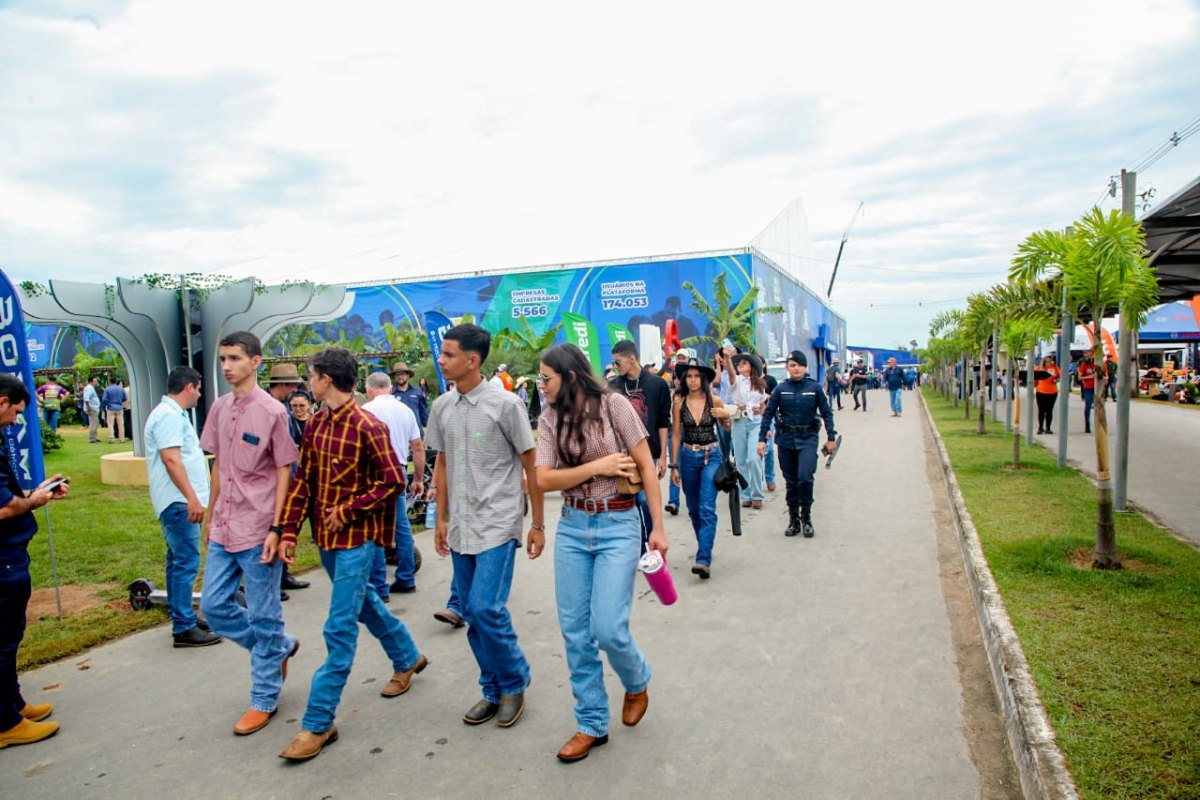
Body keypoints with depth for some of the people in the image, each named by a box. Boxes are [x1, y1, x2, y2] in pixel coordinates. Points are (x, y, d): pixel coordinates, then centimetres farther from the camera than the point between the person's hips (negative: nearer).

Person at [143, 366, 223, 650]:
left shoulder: (171, 413, 17)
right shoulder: (169, 416, -15)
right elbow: (170, 459, -24)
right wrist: (192, 498, -27)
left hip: (178, 502, 11)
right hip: (179, 502, -11)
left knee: (178, 561, 16)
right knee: (186, 563, -8)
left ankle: (182, 618, 26)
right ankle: (184, 629, -4)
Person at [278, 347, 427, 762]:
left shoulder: (368, 426, -17)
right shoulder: (315, 424, 6)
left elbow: (393, 481, -16)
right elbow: (303, 479, 7)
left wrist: (346, 512, -16)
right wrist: (289, 531, 2)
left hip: (356, 538, -8)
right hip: (326, 536, 8)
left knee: (339, 629, -4)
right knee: (363, 603, 23)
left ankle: (318, 723, 6)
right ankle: (408, 658, 45)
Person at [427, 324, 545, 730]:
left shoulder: (505, 404, -11)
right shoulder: (442, 407, 5)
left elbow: (530, 466, -6)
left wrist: (538, 524, -4)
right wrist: (442, 519, 14)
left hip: (498, 524, -6)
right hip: (461, 527, 6)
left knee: (486, 607, -12)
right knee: (472, 614, 11)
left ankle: (514, 683, 13)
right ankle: (494, 691, 28)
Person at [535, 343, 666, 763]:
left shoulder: (613, 405, -8)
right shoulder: (549, 420, 2)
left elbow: (646, 466, -6)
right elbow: (544, 479, -5)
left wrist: (658, 527, -6)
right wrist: (598, 466, -13)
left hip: (618, 526, -4)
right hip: (572, 527, 4)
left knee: (607, 629, -6)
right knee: (575, 632, 7)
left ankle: (637, 683, 29)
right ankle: (591, 724, 25)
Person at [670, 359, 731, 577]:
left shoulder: (714, 401, -4)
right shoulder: (679, 403, -2)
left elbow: (726, 428, 10)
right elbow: (676, 435, 3)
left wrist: (726, 416, -13)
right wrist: (674, 466, 2)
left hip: (711, 456, -2)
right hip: (688, 457, 2)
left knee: (707, 509, -13)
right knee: (694, 509, 13)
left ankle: (703, 559, -17)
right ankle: (705, 547, 34)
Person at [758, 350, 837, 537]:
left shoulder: (815, 388, -3)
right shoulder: (780, 389, -1)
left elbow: (826, 413, 3)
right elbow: (768, 414, 1)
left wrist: (831, 438, 1)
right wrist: (762, 439, -4)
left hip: (808, 439, -2)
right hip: (786, 439, 2)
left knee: (805, 477, -16)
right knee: (791, 482, 10)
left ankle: (806, 518, 4)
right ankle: (793, 520, 24)